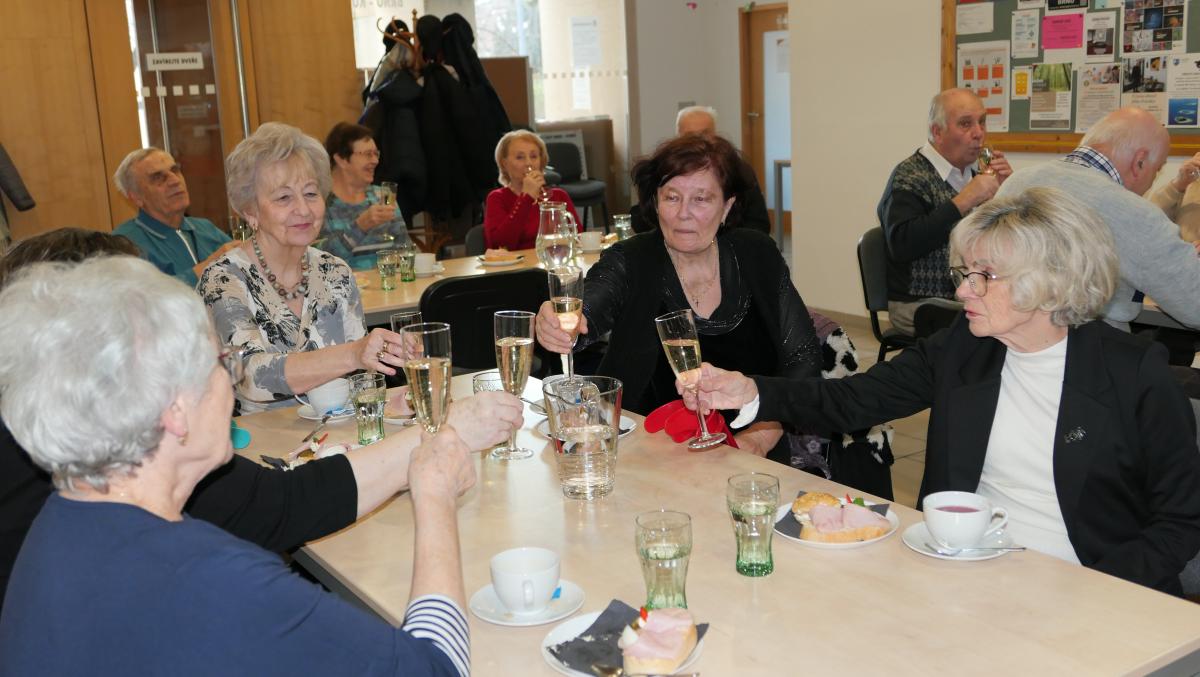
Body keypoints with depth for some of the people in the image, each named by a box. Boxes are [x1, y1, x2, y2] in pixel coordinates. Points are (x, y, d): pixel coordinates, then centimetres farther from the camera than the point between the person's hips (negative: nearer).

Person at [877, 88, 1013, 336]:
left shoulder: (970, 174, 13)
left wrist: (1000, 191, 1)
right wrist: (963, 201, -22)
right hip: (922, 305, -7)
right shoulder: (909, 177, -8)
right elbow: (902, 246, -24)